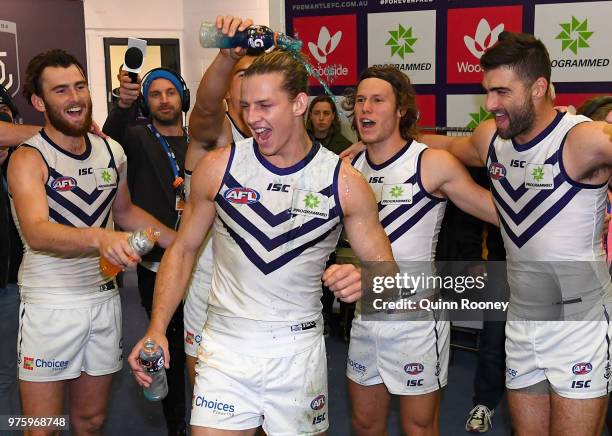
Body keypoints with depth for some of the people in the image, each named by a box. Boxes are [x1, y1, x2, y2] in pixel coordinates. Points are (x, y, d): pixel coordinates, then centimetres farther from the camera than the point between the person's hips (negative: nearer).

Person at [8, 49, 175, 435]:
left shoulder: (112, 152, 4)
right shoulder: (28, 159, -13)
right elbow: (36, 233, -30)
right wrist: (98, 237, -48)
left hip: (104, 298, 5)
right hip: (50, 305, -5)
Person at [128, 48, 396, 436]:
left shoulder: (344, 182, -7)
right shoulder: (218, 167, -5)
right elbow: (183, 250, 5)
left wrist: (364, 281, -26)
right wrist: (157, 329, -5)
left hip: (299, 349, 0)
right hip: (226, 345, 0)